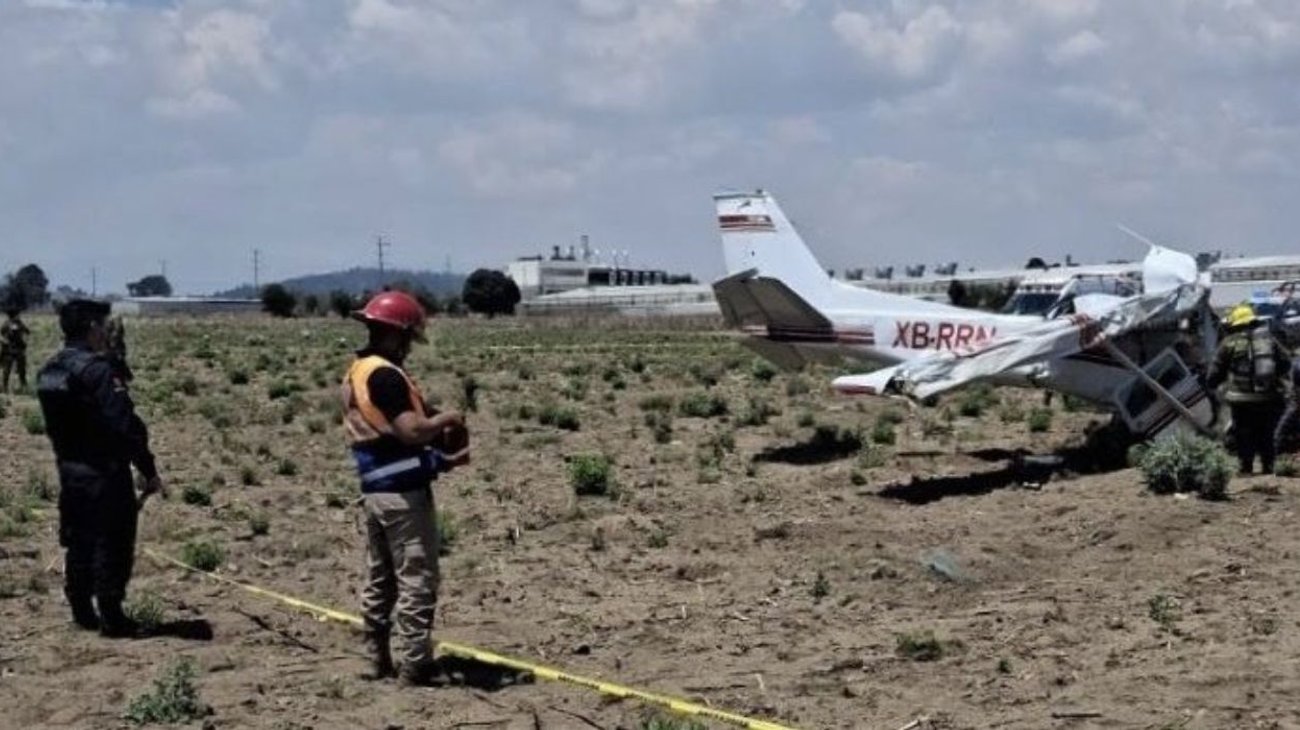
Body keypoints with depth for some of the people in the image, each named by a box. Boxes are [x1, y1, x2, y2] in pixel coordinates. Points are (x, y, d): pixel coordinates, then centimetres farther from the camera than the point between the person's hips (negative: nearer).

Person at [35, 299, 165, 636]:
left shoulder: (48, 372, 6)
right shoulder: (96, 370, -19)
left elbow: (55, 424, 14)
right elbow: (124, 426, -22)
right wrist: (149, 470, -17)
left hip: (69, 471, 8)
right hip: (105, 473, -8)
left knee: (78, 543, 16)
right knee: (112, 545, 1)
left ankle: (83, 612, 22)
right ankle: (111, 615, 3)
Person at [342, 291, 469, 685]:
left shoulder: (356, 373, 13)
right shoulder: (385, 375, -18)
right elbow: (412, 430, -26)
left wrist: (441, 458, 11)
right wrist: (447, 419, -8)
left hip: (374, 489, 10)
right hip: (404, 492, -10)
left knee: (379, 579, 16)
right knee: (416, 579, -3)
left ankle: (377, 660, 22)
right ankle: (415, 664, -1)